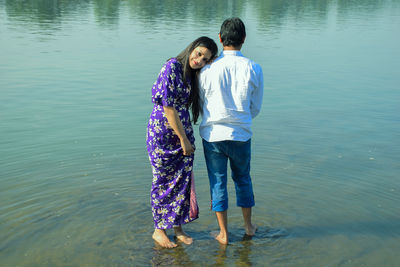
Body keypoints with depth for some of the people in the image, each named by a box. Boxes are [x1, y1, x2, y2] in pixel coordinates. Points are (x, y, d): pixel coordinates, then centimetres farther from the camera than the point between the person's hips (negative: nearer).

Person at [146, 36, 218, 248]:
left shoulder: (193, 75, 10)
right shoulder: (171, 67, -15)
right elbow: (168, 107, -19)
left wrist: (187, 138, 6)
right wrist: (183, 139, -15)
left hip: (183, 133, 7)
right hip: (163, 133, -7)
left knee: (183, 179, 11)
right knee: (163, 182, 5)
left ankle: (178, 227, 26)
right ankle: (159, 230, 21)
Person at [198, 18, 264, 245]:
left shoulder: (208, 69, -9)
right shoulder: (254, 69, -6)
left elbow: (202, 104, 5)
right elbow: (256, 108, 4)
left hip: (212, 134, -1)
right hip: (241, 134, 1)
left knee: (218, 183, 11)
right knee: (243, 179, 21)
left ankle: (224, 233, 22)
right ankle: (249, 226, 37)